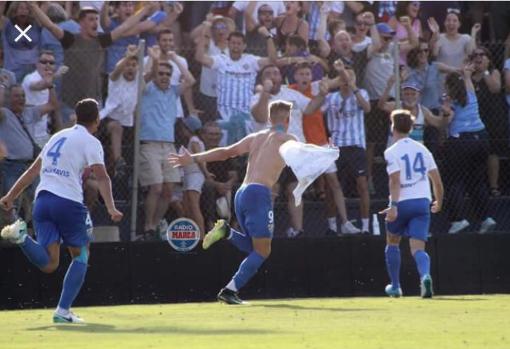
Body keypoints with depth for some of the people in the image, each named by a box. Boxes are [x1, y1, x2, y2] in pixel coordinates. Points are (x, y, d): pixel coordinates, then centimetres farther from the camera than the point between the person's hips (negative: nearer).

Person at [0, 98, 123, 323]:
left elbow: (33, 170, 24)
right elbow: (102, 177, -14)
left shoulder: (59, 137, 21)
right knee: (81, 255, 13)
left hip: (42, 200, 6)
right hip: (68, 202, -6)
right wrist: (111, 208, -21)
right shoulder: (90, 142, 0)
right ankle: (63, 311, 3)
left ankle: (20, 235, -25)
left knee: (49, 264, 0)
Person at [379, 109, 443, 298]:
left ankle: (395, 286, 27)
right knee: (418, 248, -4)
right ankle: (425, 275, -35)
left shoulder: (391, 152, -5)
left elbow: (395, 180, -17)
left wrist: (393, 205, -22)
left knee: (392, 242, 21)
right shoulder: (422, 149, 10)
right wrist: (439, 202, 25)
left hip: (402, 203, -3)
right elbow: (437, 180, 10)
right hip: (422, 202, 3)